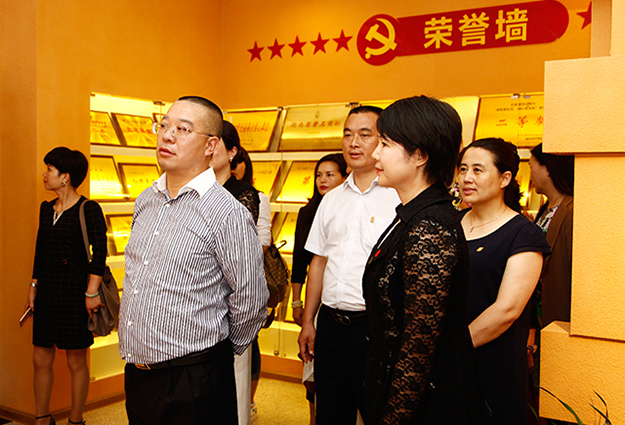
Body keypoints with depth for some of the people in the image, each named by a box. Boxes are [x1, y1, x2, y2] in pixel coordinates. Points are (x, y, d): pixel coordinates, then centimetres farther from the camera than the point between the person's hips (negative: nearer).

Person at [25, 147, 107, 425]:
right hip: (47, 291, 6)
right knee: (41, 359, 10)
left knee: (76, 361, 5)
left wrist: (91, 293, -18)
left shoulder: (88, 209, -10)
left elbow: (100, 251, -15)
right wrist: (33, 287, 16)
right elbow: (40, 251, 17)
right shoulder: (46, 208, 11)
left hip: (75, 291, -6)